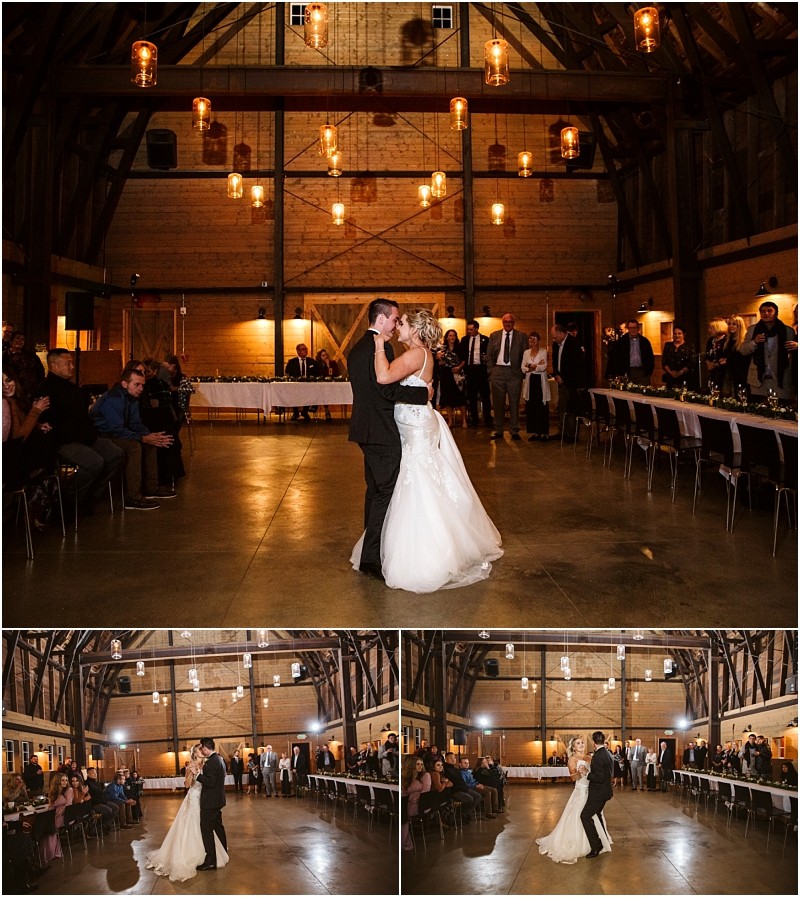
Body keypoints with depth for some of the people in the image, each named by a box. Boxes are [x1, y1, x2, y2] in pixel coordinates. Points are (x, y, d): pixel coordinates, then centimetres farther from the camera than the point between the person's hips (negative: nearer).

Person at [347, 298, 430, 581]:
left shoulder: (358, 348, 15)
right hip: (382, 431, -10)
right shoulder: (380, 347, -16)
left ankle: (371, 547, 30)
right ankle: (371, 558, -5)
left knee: (375, 490, 19)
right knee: (386, 493, -6)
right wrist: (423, 393, -13)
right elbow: (388, 390, -23)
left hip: (365, 429, 10)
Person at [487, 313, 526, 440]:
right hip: (497, 371, 1)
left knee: (514, 402, 2)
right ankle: (498, 431, 12)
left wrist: (522, 371, -3)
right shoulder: (494, 336, 10)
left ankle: (514, 431, 8)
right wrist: (491, 371, 3)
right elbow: (489, 356, 11)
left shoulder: (521, 336, 5)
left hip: (514, 372, -1)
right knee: (498, 402, 5)